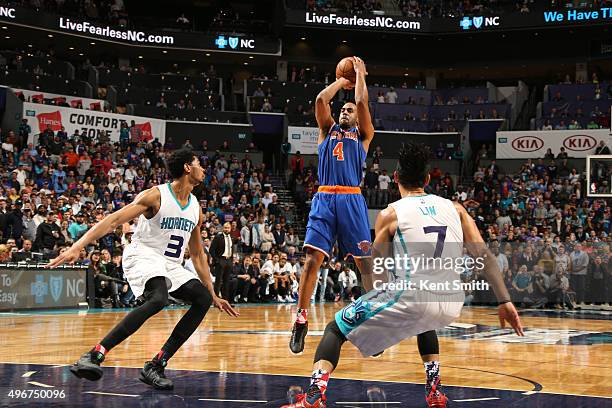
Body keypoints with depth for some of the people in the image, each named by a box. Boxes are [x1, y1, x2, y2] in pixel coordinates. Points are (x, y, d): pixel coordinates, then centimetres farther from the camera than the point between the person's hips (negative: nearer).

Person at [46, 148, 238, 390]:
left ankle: (155, 367, -10)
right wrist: (77, 247, -30)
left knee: (203, 299, -9)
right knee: (158, 299, -35)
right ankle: (94, 356, -40)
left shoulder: (196, 209, 12)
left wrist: (214, 295, 19)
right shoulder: (155, 196, -10)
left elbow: (197, 255, 21)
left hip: (171, 266, 8)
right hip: (143, 256, -8)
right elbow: (114, 220, -18)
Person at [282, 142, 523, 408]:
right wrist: (504, 301, 11)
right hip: (450, 305, 5)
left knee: (336, 329, 12)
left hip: (411, 298, -4)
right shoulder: (454, 208, 15)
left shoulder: (390, 214, 5)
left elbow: (374, 271, 7)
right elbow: (485, 256, 9)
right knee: (425, 323, 42)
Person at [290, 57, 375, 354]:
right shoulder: (328, 130, 23)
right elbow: (320, 99, 10)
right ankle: (301, 320, -7)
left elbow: (362, 102, 4)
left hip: (351, 199, -1)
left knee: (367, 262, -3)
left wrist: (360, 73, 16)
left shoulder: (363, 135, 17)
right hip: (324, 198, 1)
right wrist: (341, 81, 22)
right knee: (312, 258, -10)